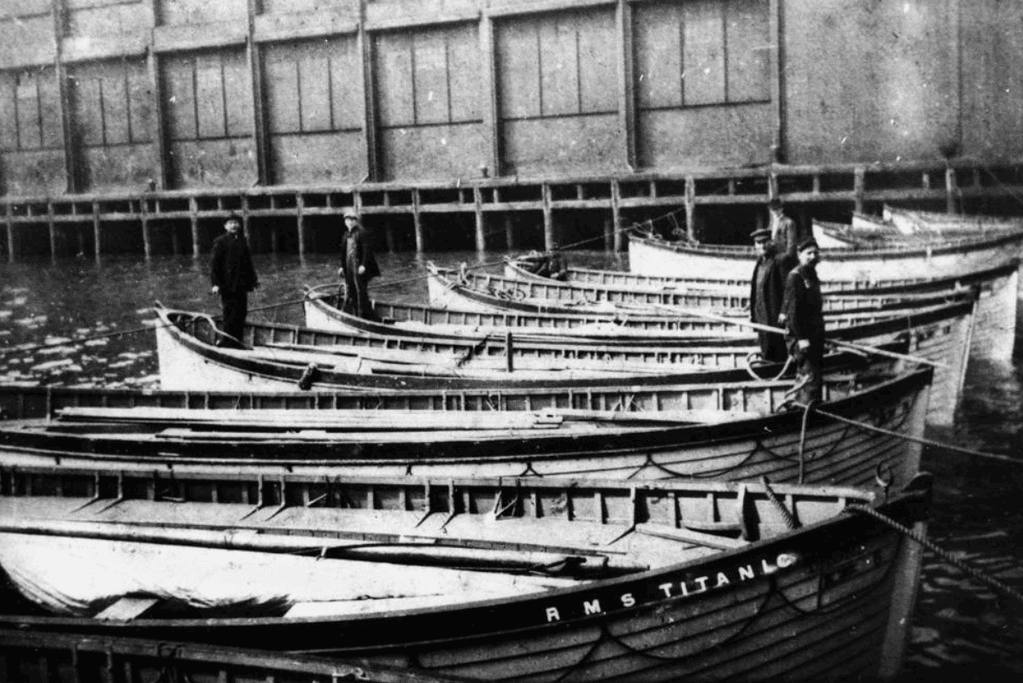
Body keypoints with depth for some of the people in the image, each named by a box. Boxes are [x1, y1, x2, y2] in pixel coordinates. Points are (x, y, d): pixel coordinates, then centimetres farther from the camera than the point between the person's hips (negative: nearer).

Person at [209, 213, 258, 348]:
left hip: (241, 285, 6)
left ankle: (237, 342, 14)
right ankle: (227, 340, 0)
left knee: (241, 313, 7)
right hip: (227, 285, -6)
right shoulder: (220, 242, -2)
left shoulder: (242, 241, 17)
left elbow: (248, 262, 24)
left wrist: (253, 278, 19)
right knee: (230, 314, -8)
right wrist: (215, 283, -12)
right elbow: (214, 264, -6)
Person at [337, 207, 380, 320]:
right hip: (349, 268, 7)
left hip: (359, 268, -7)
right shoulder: (346, 235, 15)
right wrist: (342, 267, 15)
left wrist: (363, 265, -20)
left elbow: (366, 250, -13)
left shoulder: (361, 233, -7)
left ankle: (363, 314, 0)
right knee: (350, 292, 9)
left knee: (361, 291, -5)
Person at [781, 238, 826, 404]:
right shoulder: (795, 276, -13)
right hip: (800, 336, -9)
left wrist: (820, 336, 21)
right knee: (810, 378, -12)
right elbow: (792, 309, -18)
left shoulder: (812, 275, 15)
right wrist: (801, 337, -22)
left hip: (814, 336, 9)